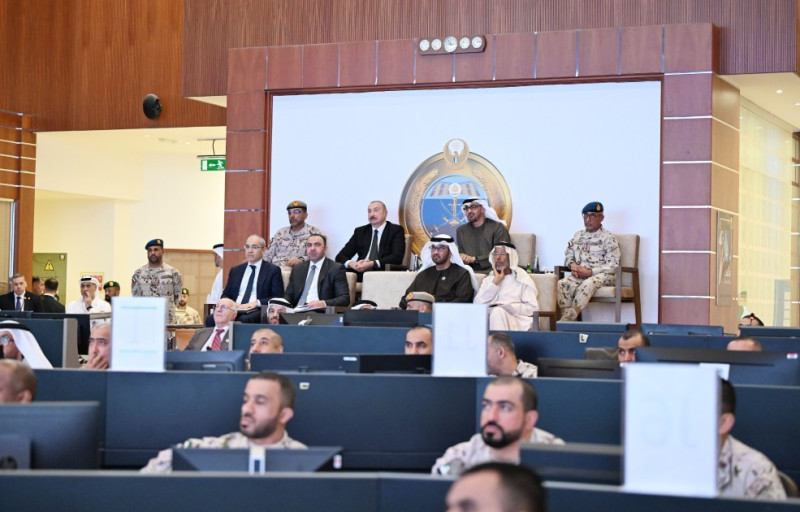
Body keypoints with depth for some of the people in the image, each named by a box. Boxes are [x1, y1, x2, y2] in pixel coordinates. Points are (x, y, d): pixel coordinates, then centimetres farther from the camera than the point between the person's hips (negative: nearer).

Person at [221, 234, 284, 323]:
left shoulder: (273, 270, 7)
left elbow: (278, 298, 0)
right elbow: (225, 295, 22)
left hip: (258, 310, -4)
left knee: (244, 319, -39)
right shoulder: (235, 270, 22)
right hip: (235, 309, 4)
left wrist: (257, 303, -16)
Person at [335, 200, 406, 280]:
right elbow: (340, 256, 13)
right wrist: (350, 263, -12)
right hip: (360, 275, 4)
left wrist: (372, 264, -21)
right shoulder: (360, 231, 19)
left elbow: (397, 257, -7)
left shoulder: (396, 230, 8)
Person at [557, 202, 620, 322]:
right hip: (579, 274, 5)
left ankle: (569, 318, -41)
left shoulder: (608, 238, -1)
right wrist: (572, 264, -4)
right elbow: (568, 255, 21)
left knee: (588, 284, -39)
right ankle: (566, 318, -33)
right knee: (562, 284, -27)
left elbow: (612, 265, -8)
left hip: (602, 275, -5)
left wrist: (590, 272, -17)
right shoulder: (578, 235, 17)